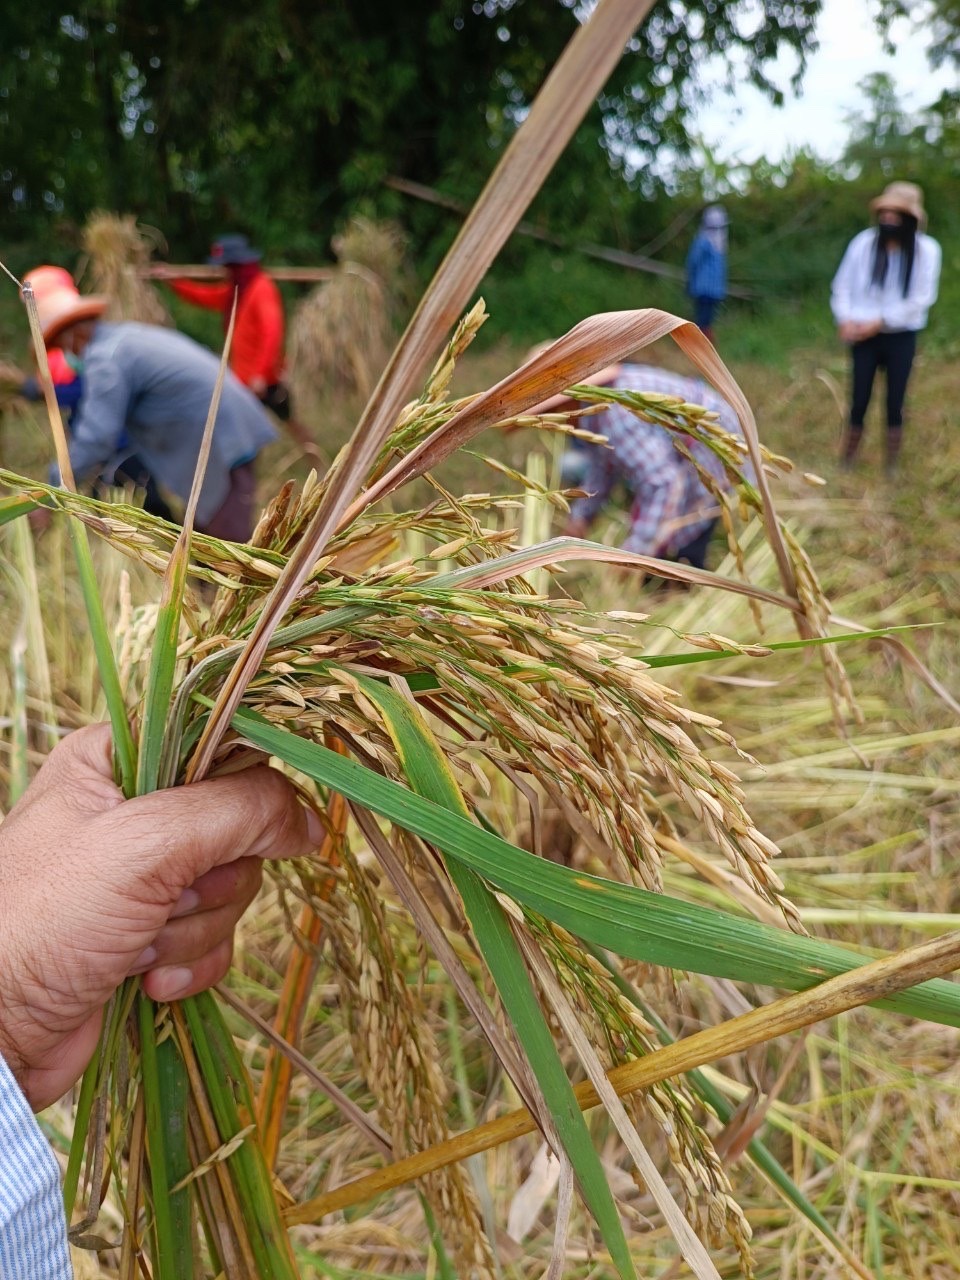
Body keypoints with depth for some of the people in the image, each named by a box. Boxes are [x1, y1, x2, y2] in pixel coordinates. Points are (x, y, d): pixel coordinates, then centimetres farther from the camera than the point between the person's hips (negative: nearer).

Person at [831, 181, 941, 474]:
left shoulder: (926, 250, -6)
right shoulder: (863, 242, -4)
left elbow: (921, 299, -8)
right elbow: (842, 286, 2)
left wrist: (880, 321, -13)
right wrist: (845, 320, -12)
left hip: (901, 337, 0)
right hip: (863, 336, 0)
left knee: (895, 403, 4)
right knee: (859, 400, 1)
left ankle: (891, 468, 15)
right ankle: (846, 462, 13)